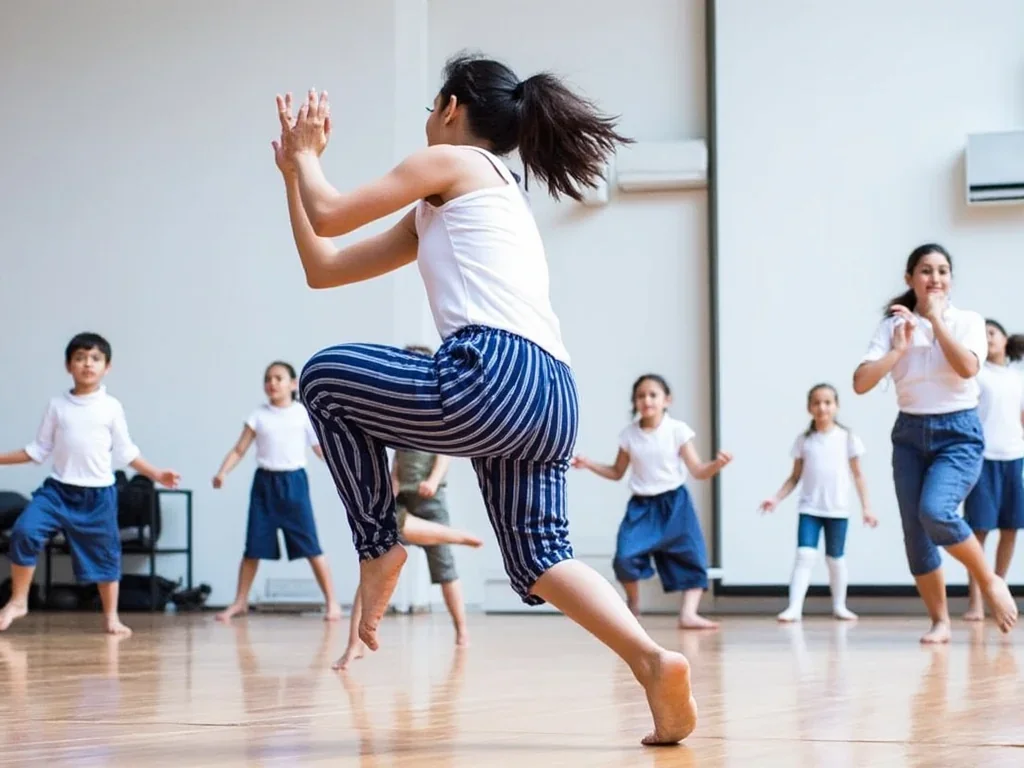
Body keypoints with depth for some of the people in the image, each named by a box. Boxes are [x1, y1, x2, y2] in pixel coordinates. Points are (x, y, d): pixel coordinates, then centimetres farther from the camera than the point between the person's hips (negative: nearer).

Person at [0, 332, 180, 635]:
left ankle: (111, 617, 19)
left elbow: (125, 452, 6)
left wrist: (156, 474, 1)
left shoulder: (112, 407, 0)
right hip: (58, 488, 1)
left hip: (98, 494, 0)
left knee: (104, 553, 5)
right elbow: (39, 449, 9)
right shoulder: (57, 405, 3)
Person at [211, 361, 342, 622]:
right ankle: (240, 601, 17)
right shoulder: (259, 415, 4)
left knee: (311, 546, -4)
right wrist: (222, 472, -12)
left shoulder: (303, 414, 1)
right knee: (254, 546, 4)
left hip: (293, 482, -2)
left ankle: (331, 601, 2)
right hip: (264, 482, 2)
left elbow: (321, 449, 3)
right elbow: (239, 449, 3)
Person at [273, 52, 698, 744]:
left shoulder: (452, 164, 9)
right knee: (538, 558, 10)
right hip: (551, 398, 9)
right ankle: (652, 661, -15)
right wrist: (295, 166, 40)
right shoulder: (438, 216, 33)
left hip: (494, 376, -9)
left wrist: (305, 156, 27)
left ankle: (378, 549, 10)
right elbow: (324, 268, 33)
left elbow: (327, 216, 7)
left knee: (324, 379, 9)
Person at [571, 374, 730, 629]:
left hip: (674, 504, -1)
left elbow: (698, 471, -6)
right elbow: (617, 472, 14)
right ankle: (633, 604, 12)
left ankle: (688, 614, -8)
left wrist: (717, 464, -27)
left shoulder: (678, 431, -6)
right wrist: (589, 465, 2)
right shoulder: (629, 435, 1)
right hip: (641, 506, 1)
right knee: (625, 556, -15)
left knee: (692, 557, -11)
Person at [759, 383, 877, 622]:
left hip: (838, 509, 0)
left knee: (835, 559, 9)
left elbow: (857, 475, 4)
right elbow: (795, 477, 7)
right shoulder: (804, 440, 5)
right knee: (805, 555, -13)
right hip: (809, 508, 0)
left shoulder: (847, 438, 2)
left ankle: (839, 606, 24)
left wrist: (865, 507, 0)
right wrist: (777, 499, -4)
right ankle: (794, 607, -17)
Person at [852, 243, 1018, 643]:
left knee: (936, 511, -27)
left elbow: (967, 367, -18)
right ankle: (940, 621, 14)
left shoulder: (967, 321, 3)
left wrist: (936, 319, -13)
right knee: (915, 534, -1)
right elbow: (861, 383, -5)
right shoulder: (894, 325, 5)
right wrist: (899, 349, -13)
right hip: (910, 434, 3)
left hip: (958, 433, -3)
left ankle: (989, 582, -4)